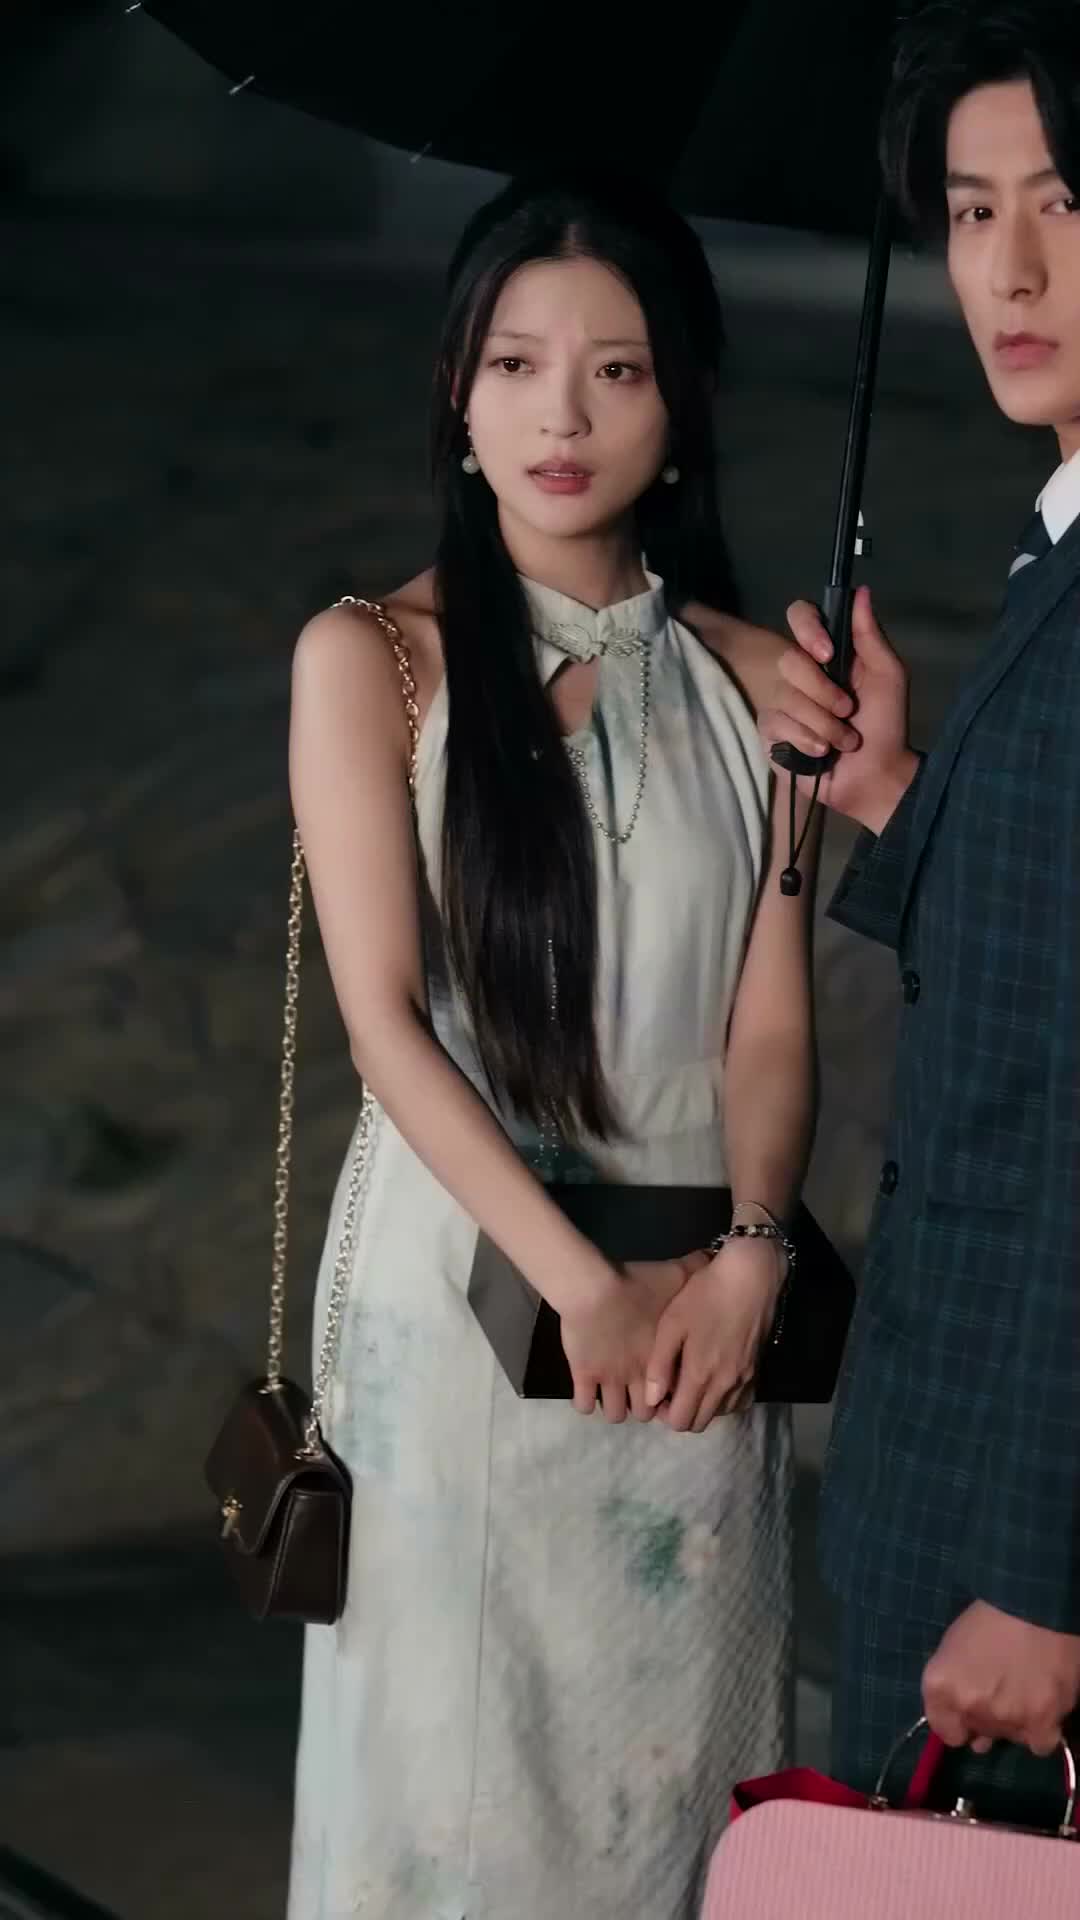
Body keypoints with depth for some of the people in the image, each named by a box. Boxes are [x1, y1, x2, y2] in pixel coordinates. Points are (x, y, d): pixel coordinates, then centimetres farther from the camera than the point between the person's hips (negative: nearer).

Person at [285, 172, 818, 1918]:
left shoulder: (752, 681, 5)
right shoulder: (373, 659, -3)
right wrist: (580, 1282, -16)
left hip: (698, 1312, 2)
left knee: (673, 1743, 10)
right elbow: (383, 1013, -9)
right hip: (461, 1284, -2)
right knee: (460, 1746, 5)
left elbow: (772, 1023, 2)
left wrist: (745, 1262, -16)